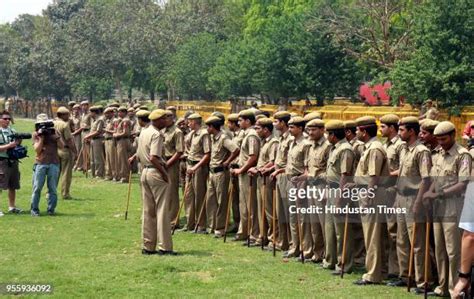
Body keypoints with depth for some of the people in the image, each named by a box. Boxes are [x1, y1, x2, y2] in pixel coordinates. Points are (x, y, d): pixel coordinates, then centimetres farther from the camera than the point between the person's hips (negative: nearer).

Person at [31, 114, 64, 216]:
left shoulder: (54, 132, 12)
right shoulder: (36, 134, 7)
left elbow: (62, 146, 4)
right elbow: (37, 150, -4)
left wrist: (56, 135, -8)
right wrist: (41, 137, -10)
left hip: (54, 164, 1)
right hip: (40, 164, -1)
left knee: (52, 189, 2)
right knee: (37, 188, -3)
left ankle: (51, 209, 9)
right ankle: (34, 210, 4)